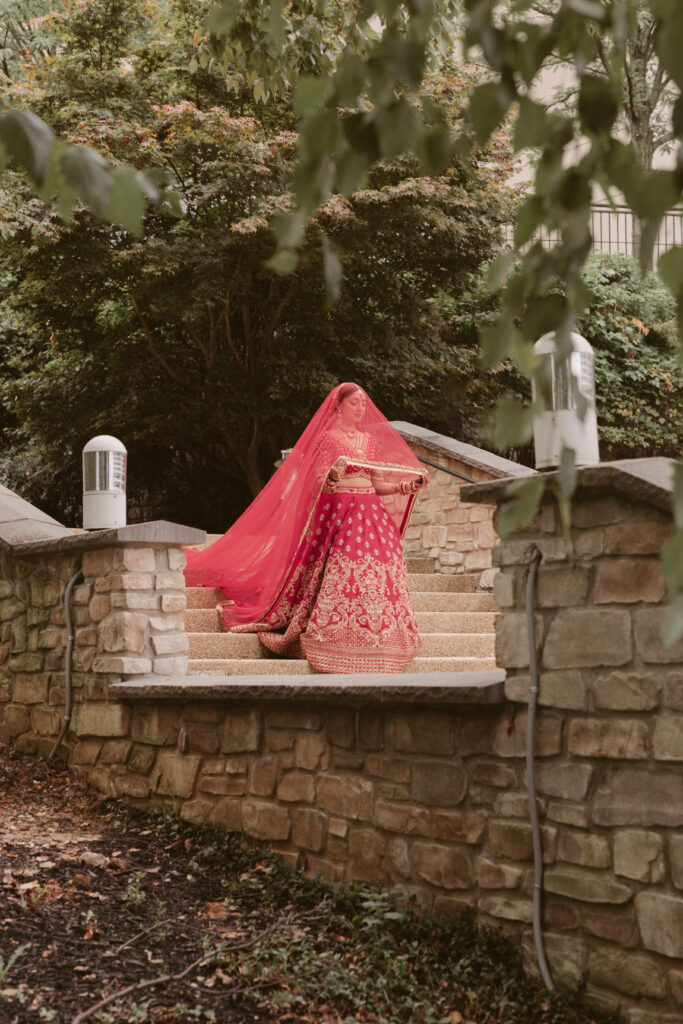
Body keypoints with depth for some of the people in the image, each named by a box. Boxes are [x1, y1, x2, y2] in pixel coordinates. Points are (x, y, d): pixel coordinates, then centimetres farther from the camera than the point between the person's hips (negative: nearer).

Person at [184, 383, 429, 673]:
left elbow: (377, 485, 16)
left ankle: (372, 643, -5)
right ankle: (332, 641, -13)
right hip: (337, 515, -5)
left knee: (375, 577, -5)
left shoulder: (371, 439, 18)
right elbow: (318, 485, -5)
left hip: (371, 516, 5)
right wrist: (332, 476, -27)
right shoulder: (327, 438, 2)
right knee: (338, 576, -15)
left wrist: (405, 487, 0)